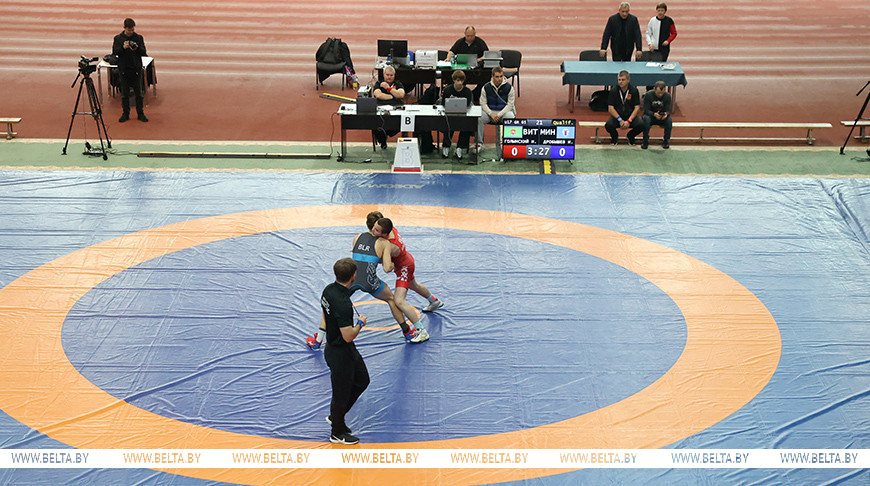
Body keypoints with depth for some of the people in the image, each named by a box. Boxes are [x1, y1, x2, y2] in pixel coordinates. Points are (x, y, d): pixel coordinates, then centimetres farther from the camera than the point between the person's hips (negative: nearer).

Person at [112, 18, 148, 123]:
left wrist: (137, 48, -23)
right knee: (124, 93, 7)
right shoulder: (118, 38, 2)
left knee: (138, 93, 5)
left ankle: (140, 113, 14)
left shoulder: (139, 38, 2)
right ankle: (125, 113, 16)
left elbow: (144, 52, -3)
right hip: (124, 69, 0)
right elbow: (114, 52, -6)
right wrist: (123, 48, -23)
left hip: (136, 69, 0)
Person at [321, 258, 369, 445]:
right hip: (340, 354, -9)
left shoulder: (329, 290, -4)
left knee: (362, 380, 24)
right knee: (341, 393, 10)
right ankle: (338, 433, 31)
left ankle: (335, 416, 39)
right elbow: (348, 336, -31)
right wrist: (360, 323, -13)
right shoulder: (342, 303, -33)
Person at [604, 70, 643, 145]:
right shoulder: (613, 91, -6)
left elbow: (637, 108, -6)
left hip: (630, 116, 0)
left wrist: (629, 121, -19)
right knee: (608, 125, -32)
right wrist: (620, 120, -20)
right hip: (617, 116, 0)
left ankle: (630, 136, 7)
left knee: (641, 125, -29)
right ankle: (615, 136, 7)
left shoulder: (634, 91, -5)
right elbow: (610, 108, -8)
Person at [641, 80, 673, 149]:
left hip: (662, 117, 2)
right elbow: (646, 110, -18)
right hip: (650, 115, -2)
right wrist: (654, 114, -39)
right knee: (646, 119, -36)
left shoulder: (667, 96, -10)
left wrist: (666, 114, -37)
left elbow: (668, 110, -11)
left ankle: (666, 141, -11)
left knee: (669, 120, -30)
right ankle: (645, 141, -22)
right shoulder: (648, 95, -16)